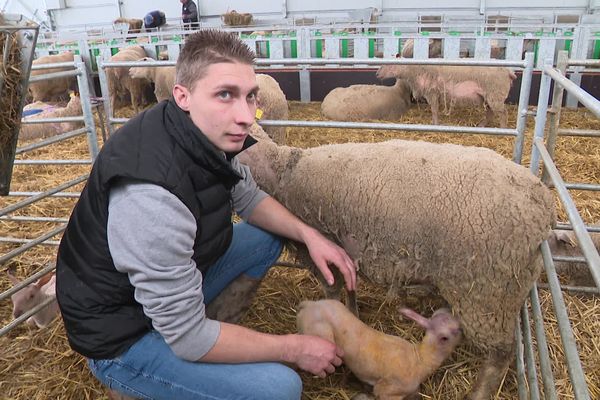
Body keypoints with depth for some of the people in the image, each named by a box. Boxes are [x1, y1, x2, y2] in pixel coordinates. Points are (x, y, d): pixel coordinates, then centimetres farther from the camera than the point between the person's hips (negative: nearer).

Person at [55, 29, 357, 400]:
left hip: (174, 277, 8)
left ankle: (215, 333, 10)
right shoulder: (152, 194, -36)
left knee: (268, 237, 10)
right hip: (122, 337, -7)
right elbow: (187, 337, -28)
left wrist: (308, 233, -8)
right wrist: (294, 348, -18)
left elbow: (249, 198, 8)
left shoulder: (208, 133, -12)